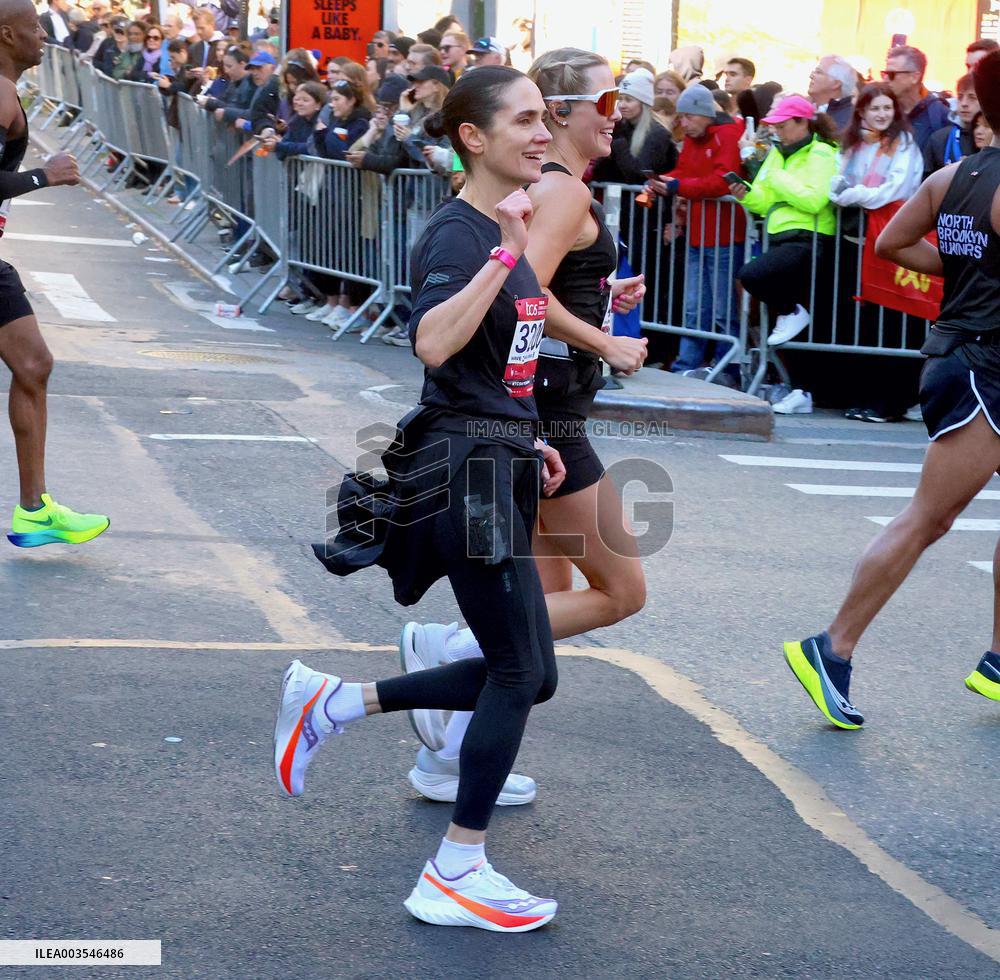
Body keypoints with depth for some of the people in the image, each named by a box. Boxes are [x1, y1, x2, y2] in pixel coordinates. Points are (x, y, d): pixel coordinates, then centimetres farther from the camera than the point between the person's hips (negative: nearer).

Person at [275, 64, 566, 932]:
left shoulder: (503, 233, 14)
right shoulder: (457, 234, -14)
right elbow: (433, 343, -34)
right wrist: (506, 254, -33)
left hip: (495, 470, 9)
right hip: (464, 472, -9)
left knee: (530, 677, 11)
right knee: (520, 673, -4)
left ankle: (333, 703, 19)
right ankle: (454, 877, 5)